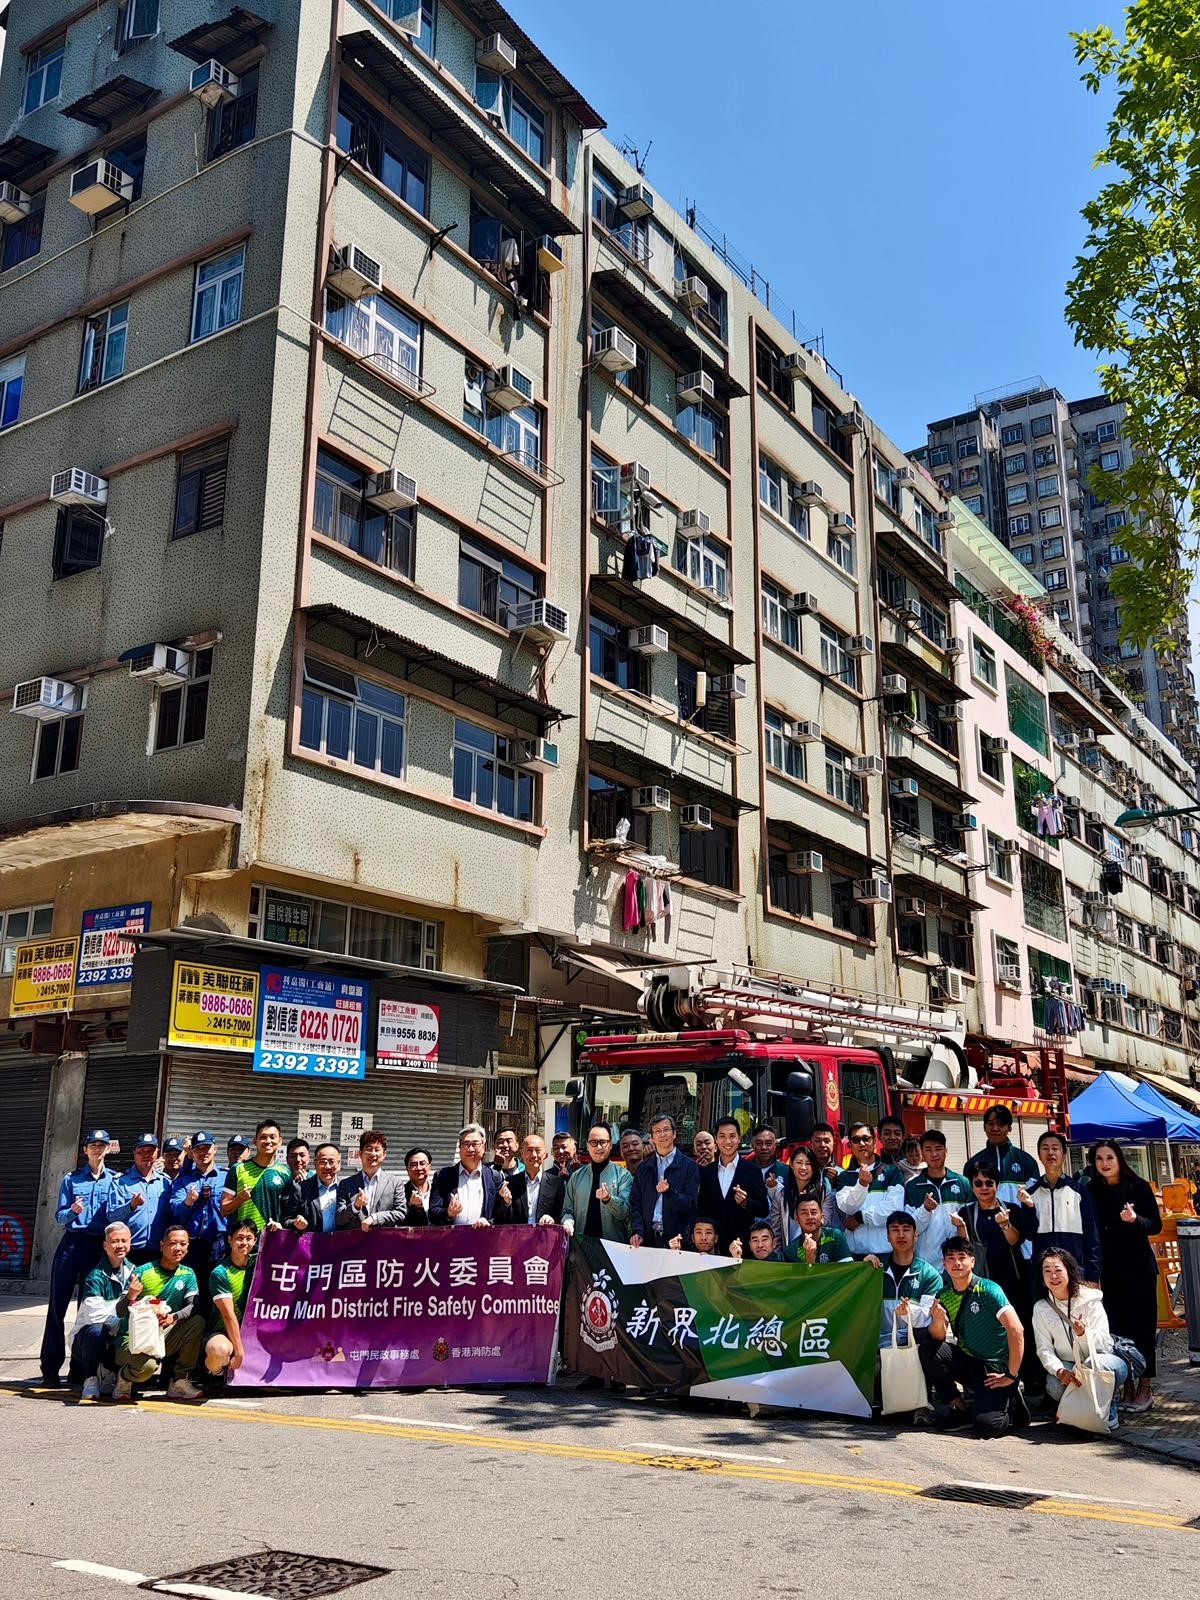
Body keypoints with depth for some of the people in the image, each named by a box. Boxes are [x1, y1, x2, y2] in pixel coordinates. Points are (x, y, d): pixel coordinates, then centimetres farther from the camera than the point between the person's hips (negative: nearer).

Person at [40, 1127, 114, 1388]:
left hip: (99, 1246, 0)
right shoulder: (71, 1179, 10)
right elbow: (59, 1217, 5)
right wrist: (72, 1211, -15)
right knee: (57, 1304, -3)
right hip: (72, 1243, 0)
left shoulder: (115, 1180, 8)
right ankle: (50, 1369, 2)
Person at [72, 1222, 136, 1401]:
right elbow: (94, 1314, -26)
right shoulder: (97, 1276, -16)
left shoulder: (132, 1270, 2)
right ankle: (91, 1380, -17)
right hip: (85, 1337, -5)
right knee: (96, 1331, -37)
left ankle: (108, 1375, 3)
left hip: (115, 1338, 5)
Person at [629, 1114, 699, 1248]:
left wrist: (669, 1191, -21)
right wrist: (638, 1231, -4)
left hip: (677, 1238, -3)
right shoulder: (643, 1168, 11)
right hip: (648, 1239, 3)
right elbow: (635, 1205, 11)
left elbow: (690, 1205, -4)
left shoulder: (689, 1166, 1)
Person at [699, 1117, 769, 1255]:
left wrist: (745, 1203, -18)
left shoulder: (753, 1170, -2)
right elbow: (702, 1209, 13)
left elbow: (764, 1210, -3)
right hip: (712, 1246, 2)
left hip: (742, 1245, -2)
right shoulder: (706, 1171, 6)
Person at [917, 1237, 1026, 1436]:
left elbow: (1016, 1330, -21)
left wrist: (1012, 1376, -19)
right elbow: (938, 1338, -2)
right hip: (967, 1362, 5)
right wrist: (938, 1320, -25)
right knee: (926, 1348, -19)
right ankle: (959, 1407, -2)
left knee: (988, 1425, -27)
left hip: (994, 1368, -5)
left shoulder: (988, 1290, -15)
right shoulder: (944, 1295, 3)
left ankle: (1010, 1403, 9)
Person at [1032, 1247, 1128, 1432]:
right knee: (1055, 1385, -33)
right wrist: (1060, 1371, -27)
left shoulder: (1090, 1300, -8)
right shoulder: (1041, 1308, 0)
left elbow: (1105, 1342, -14)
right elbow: (1044, 1349, -6)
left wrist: (1085, 1333, -36)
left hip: (1098, 1360, -2)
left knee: (1094, 1365, -38)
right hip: (1067, 1365, 2)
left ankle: (1108, 1411, -8)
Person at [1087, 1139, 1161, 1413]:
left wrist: (1135, 1220, -25)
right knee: (1116, 1327, 3)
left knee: (1141, 1325, -1)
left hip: (1138, 1267, -3)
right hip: (1108, 1269, 3)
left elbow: (1156, 1225, -5)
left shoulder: (1138, 1186, -6)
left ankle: (1145, 1387, 6)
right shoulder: (1091, 1191, 2)